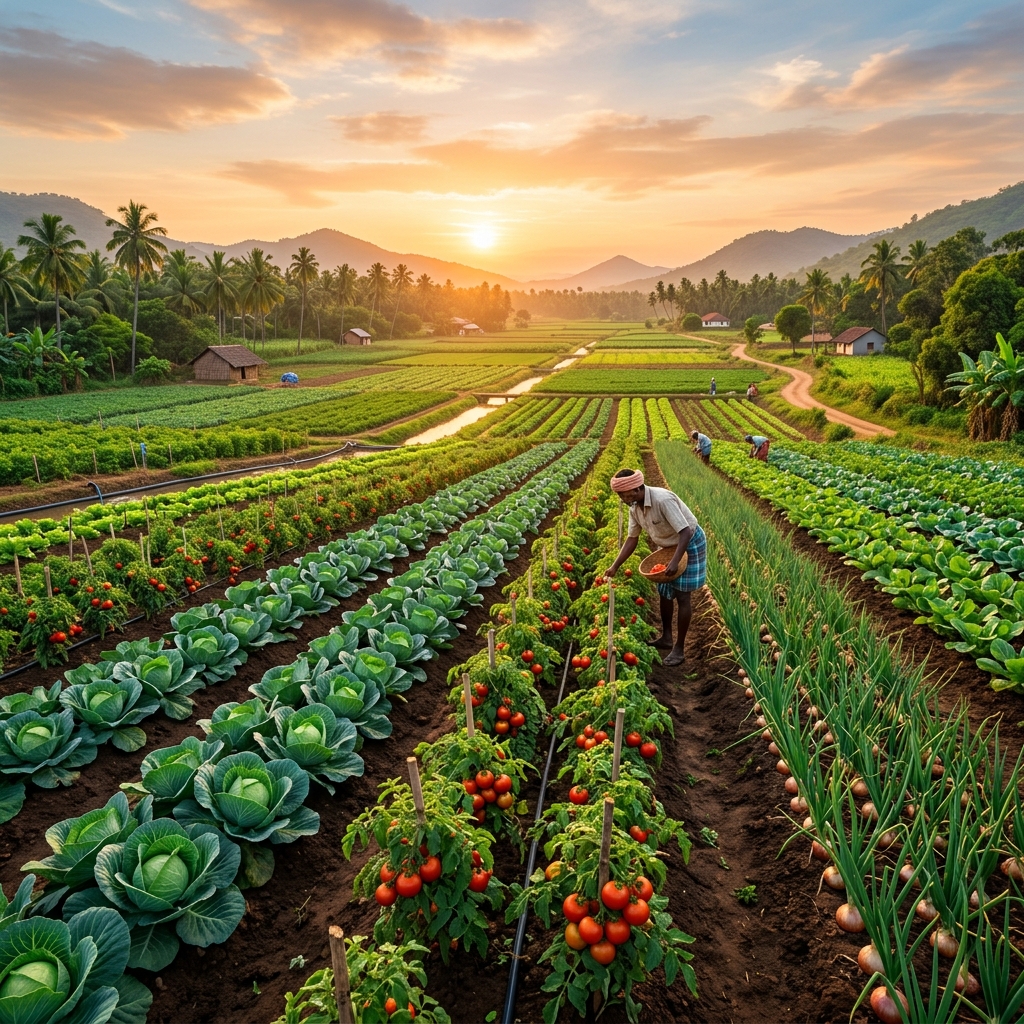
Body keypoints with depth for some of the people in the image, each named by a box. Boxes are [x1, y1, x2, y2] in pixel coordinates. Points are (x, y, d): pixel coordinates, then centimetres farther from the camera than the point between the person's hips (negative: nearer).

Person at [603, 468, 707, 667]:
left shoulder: (663, 500, -35)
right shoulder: (634, 507, -9)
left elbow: (685, 532, -34)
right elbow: (632, 538, 1)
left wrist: (675, 561, -42)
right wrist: (614, 566, -3)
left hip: (690, 544, -8)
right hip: (668, 545, 8)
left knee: (681, 596, -4)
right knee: (664, 592, 15)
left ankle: (679, 649, 5)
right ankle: (666, 637, 32)